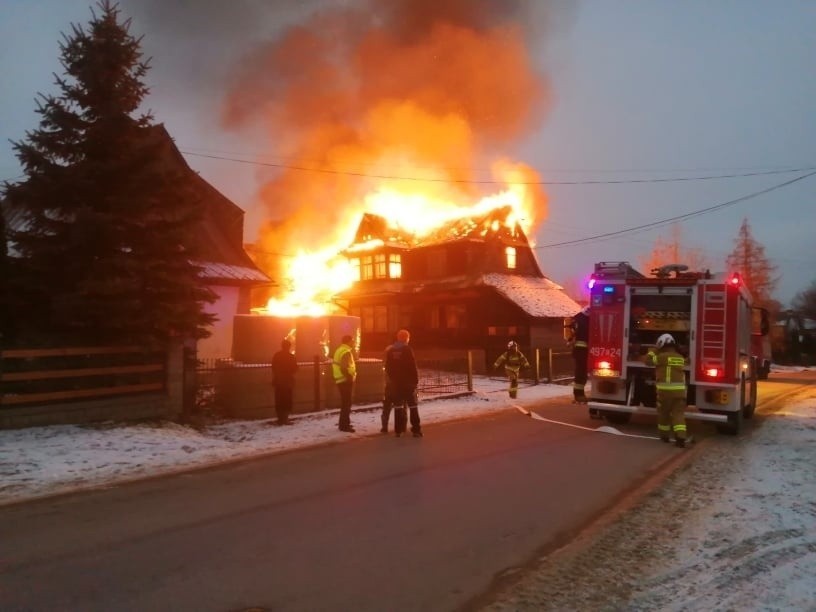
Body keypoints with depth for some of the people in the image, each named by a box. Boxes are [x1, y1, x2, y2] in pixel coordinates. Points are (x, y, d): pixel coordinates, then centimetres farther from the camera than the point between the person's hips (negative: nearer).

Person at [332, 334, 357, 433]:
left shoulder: (339, 350, 15)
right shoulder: (346, 352, -16)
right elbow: (343, 368, -27)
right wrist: (350, 377, -19)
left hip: (340, 380, 10)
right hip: (345, 380, -10)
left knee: (345, 403, 19)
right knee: (346, 403, -5)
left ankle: (344, 423, 28)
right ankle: (344, 425, -4)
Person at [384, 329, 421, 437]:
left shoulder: (389, 350, 4)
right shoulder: (407, 349, -10)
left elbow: (387, 367, 8)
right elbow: (413, 366, -12)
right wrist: (416, 379, -6)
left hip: (394, 382, 4)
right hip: (408, 381, -4)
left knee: (398, 405, 9)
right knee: (413, 405, 2)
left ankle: (398, 430, 8)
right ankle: (416, 430, -1)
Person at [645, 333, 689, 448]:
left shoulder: (663, 356, -7)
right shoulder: (680, 357, 14)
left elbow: (649, 361, -3)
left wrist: (651, 352, 13)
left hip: (665, 389, -4)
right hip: (679, 390, 4)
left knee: (663, 413, 13)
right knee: (678, 414, 2)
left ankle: (664, 435, 24)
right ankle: (681, 437, -13)